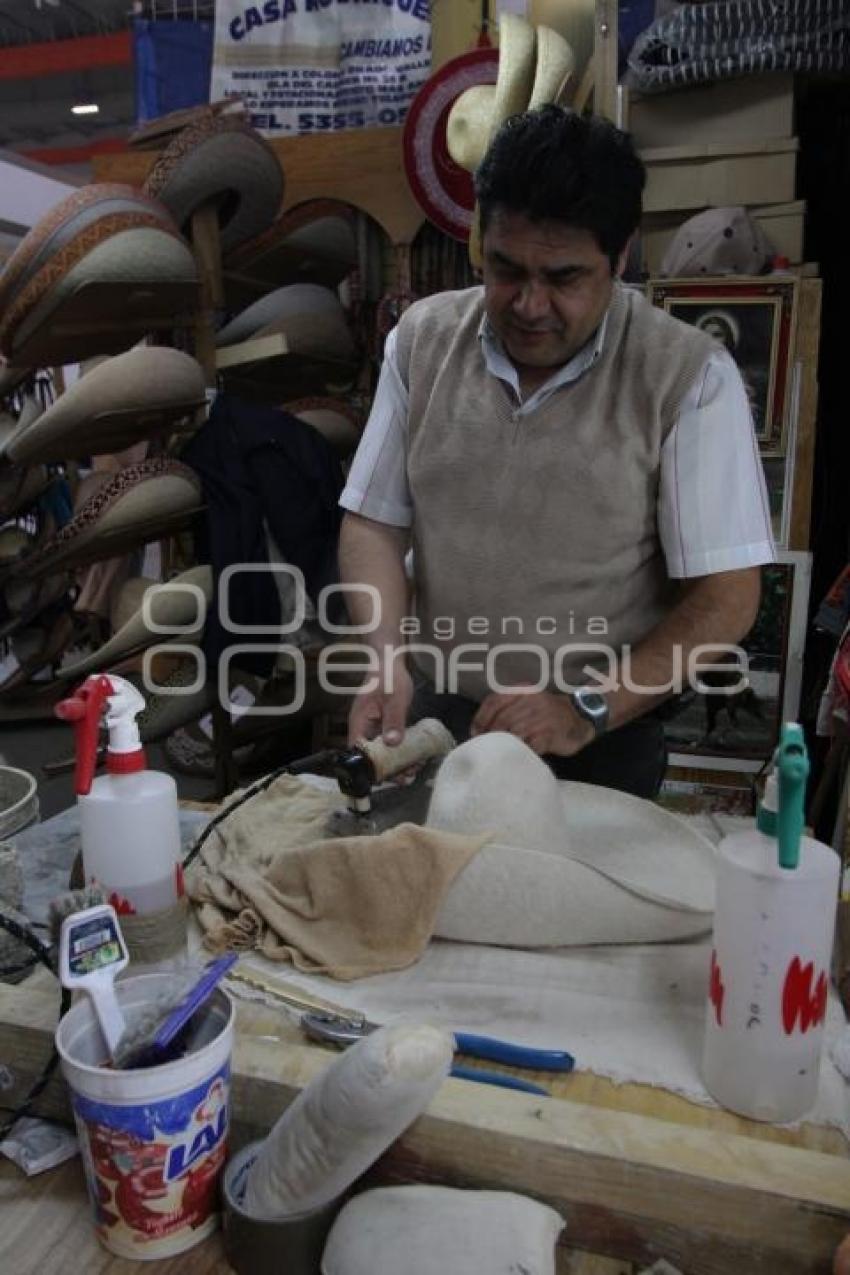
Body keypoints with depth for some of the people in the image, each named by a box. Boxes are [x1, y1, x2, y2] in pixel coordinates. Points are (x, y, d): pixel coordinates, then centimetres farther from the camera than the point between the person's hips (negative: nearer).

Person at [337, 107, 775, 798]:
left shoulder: (690, 375, -12)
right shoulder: (422, 336, -3)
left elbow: (725, 598, -12)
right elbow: (374, 521, 0)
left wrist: (588, 709, -23)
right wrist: (386, 658, -16)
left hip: (602, 744, -2)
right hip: (431, 717, 3)